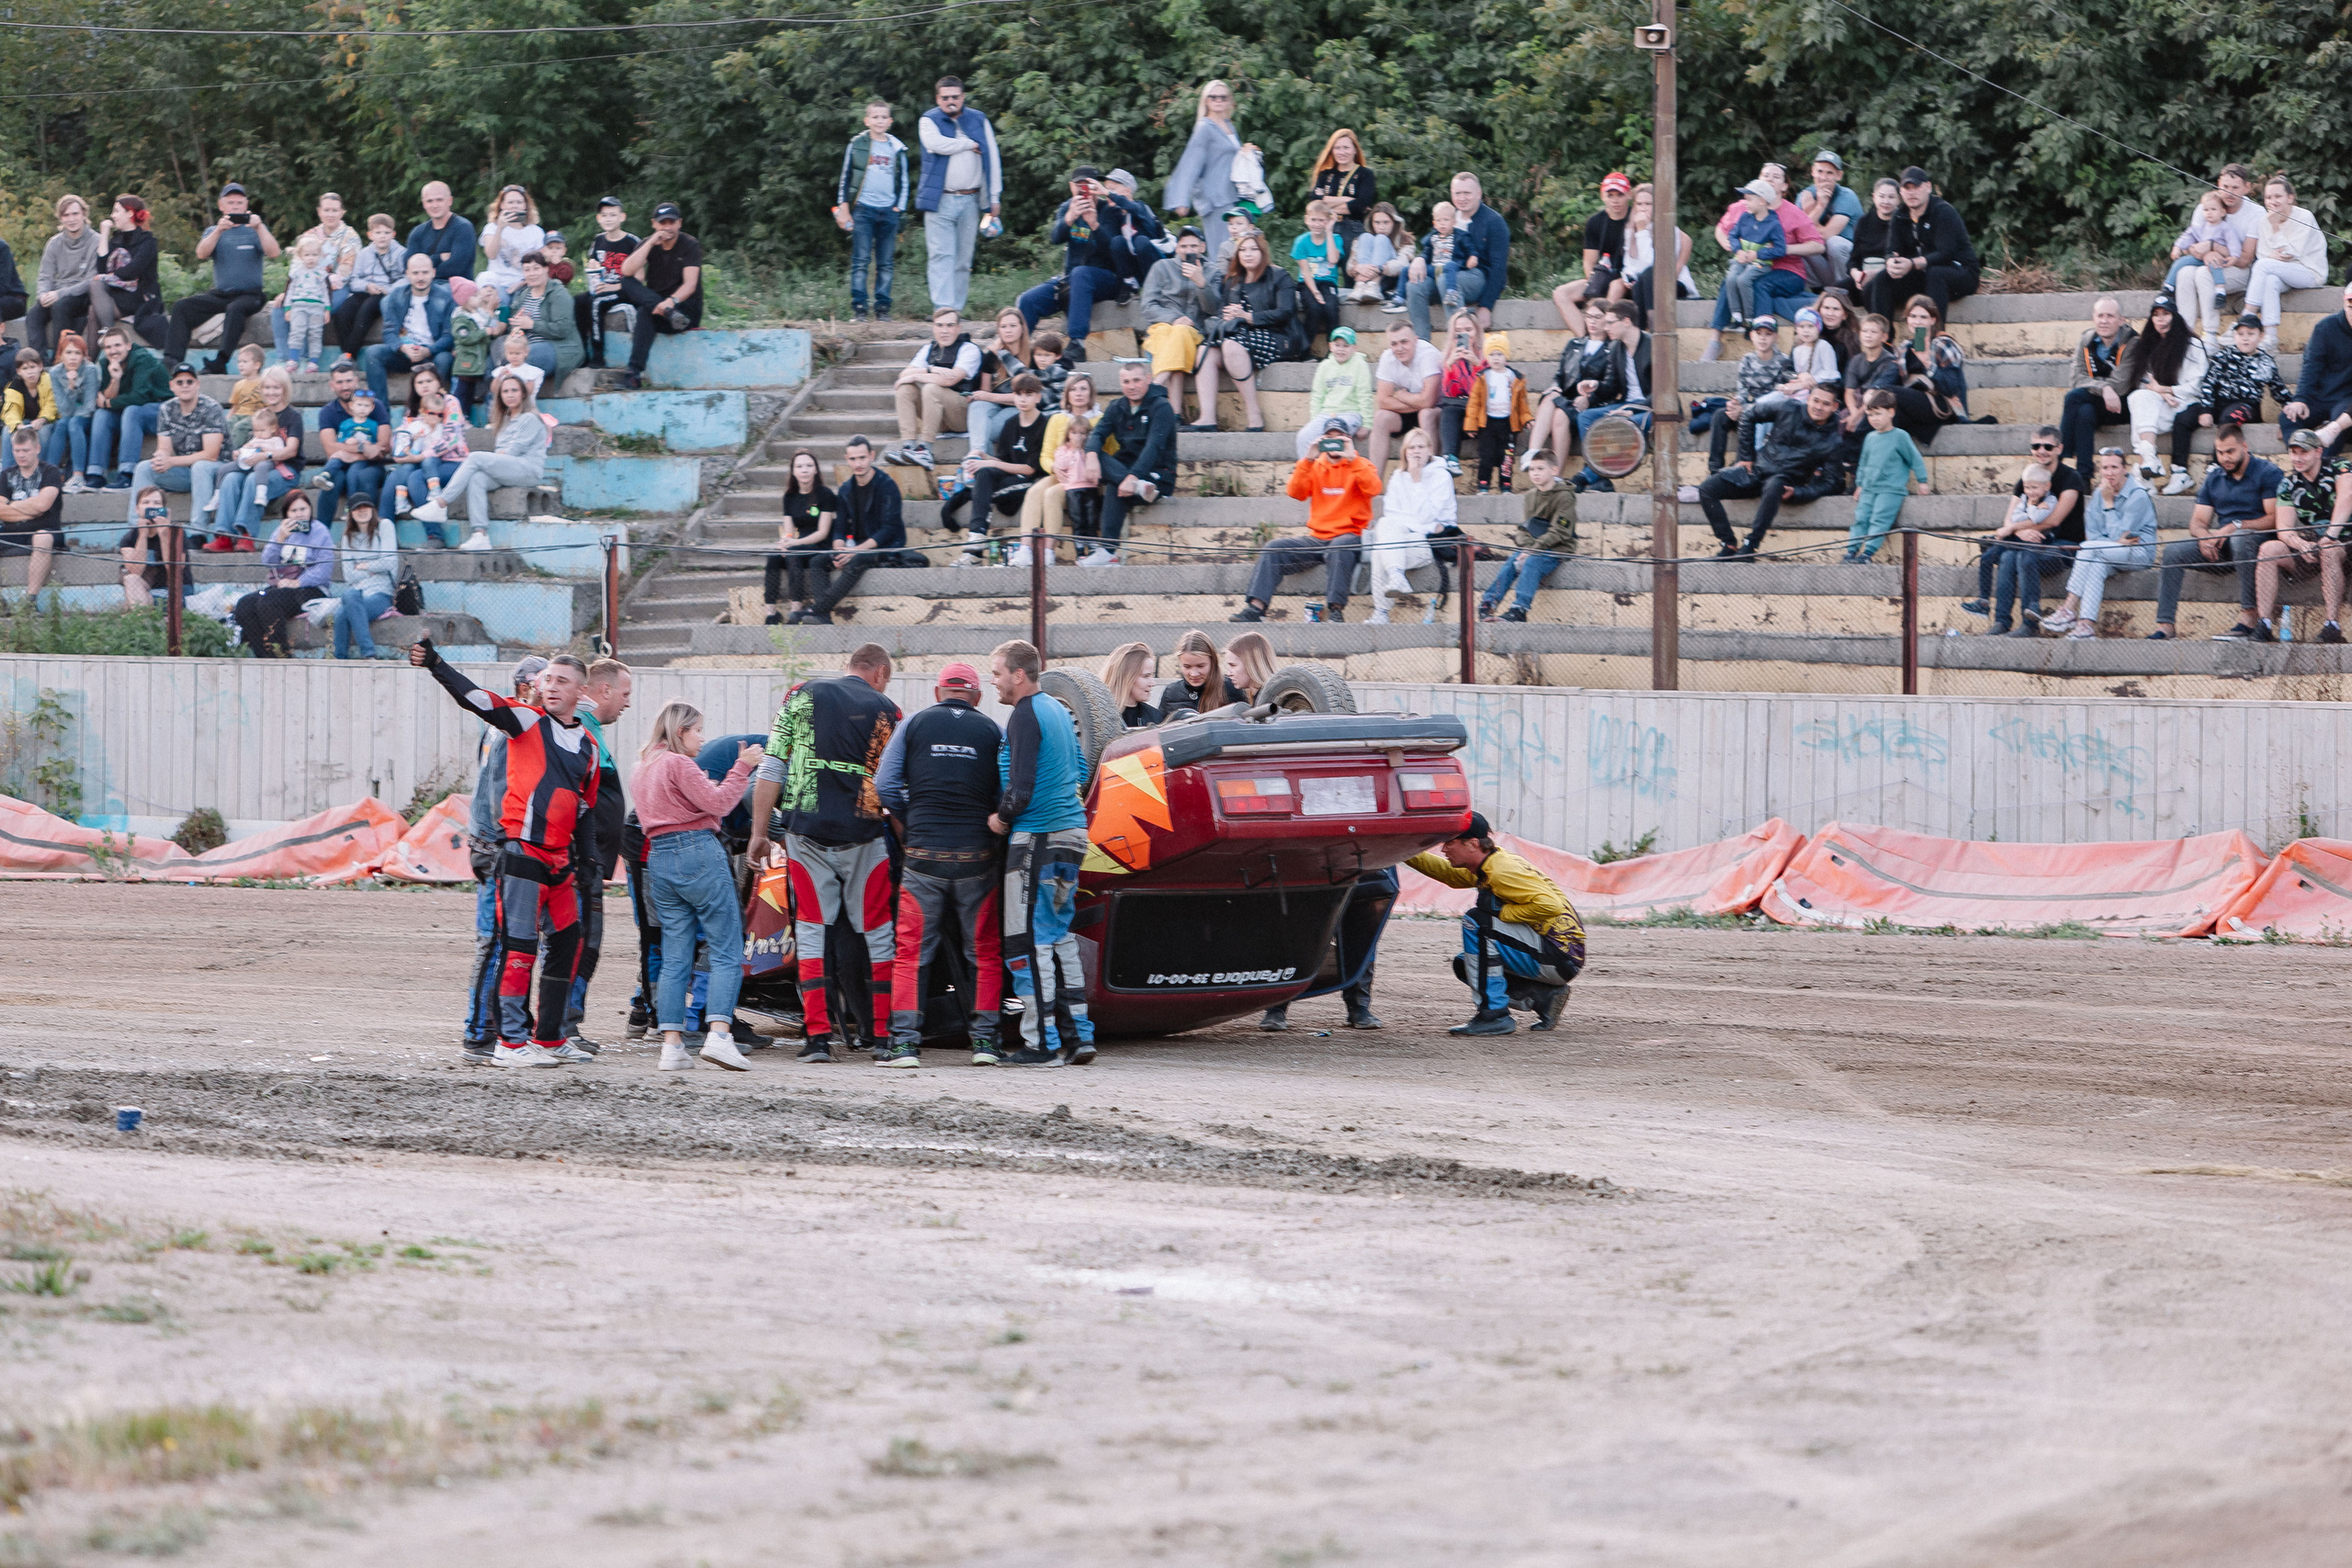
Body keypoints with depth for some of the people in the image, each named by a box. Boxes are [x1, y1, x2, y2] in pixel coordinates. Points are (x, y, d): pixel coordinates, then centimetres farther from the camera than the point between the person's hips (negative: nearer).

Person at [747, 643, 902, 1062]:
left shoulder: (803, 696, 6)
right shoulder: (887, 712, 3)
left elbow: (770, 771, 2)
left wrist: (759, 833, 6)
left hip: (806, 834, 1)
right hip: (863, 837, -1)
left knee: (811, 930, 5)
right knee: (878, 933, 10)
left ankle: (817, 1035, -2)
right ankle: (883, 1033, 10)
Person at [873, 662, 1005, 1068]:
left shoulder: (914, 726, 6)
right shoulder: (991, 731, 6)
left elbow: (884, 785, 1)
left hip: (924, 852, 0)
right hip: (975, 858, 0)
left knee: (912, 951, 4)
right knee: (983, 953, 11)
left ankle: (905, 1042, -3)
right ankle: (984, 1040, 8)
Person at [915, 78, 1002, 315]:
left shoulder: (978, 121, 12)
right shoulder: (930, 120, 4)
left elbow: (992, 159, 12)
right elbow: (936, 144, -17)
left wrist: (995, 197, 6)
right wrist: (971, 145, -5)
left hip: (969, 200, 3)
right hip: (940, 201, -3)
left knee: (963, 260, 5)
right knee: (942, 256, -13)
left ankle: (957, 307, 9)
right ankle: (943, 308, -20)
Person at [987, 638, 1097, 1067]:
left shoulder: (1025, 717, -14)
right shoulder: (1057, 710, 15)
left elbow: (1021, 789, -21)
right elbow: (1080, 770, 25)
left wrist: (1001, 818, -3)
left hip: (1037, 837, -9)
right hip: (1072, 829, 9)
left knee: (1028, 942, -5)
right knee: (1057, 936, 16)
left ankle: (1042, 1043, -6)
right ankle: (1079, 1035, 15)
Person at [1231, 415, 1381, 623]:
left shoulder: (1359, 466, 7)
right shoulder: (1315, 467, 17)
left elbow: (1373, 488, -14)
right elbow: (1296, 493, 1)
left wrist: (1351, 459, -20)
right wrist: (1308, 460, -10)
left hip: (1349, 535, -4)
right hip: (1317, 539, 4)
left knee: (1339, 548, -38)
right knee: (1274, 549, -14)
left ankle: (1336, 610, -41)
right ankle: (1255, 607, -24)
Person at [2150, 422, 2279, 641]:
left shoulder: (2267, 474, -2)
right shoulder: (2214, 478, 16)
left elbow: (2274, 519, -13)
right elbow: (2198, 521, 13)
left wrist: (2235, 526, -20)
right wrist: (2204, 537, -11)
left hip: (2258, 542, -6)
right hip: (2222, 548, 6)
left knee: (2239, 538, -40)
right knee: (2172, 551, -14)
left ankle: (2248, 619, -42)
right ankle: (2165, 625, -21)